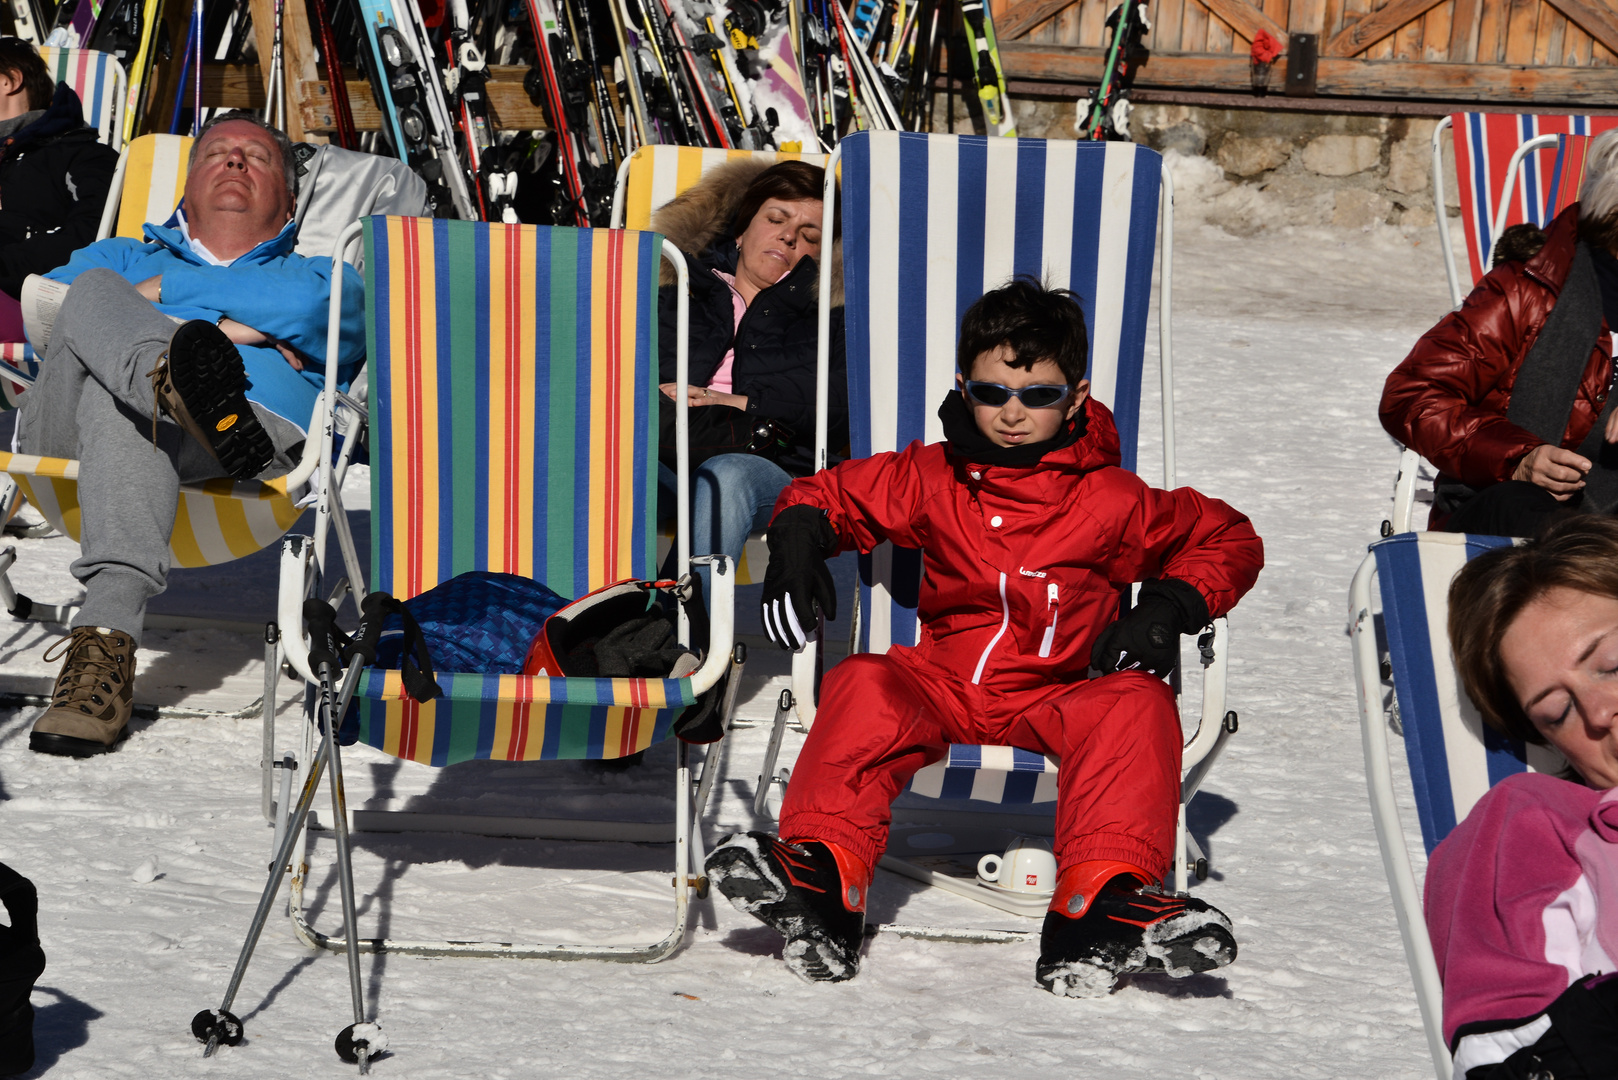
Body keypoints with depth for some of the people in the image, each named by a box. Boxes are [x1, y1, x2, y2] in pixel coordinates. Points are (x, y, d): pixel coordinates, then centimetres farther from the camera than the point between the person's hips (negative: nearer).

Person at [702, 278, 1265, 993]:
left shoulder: (1114, 502, 5)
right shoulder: (930, 479, 11)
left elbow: (1228, 539, 15)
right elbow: (830, 493, 24)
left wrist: (1170, 606, -3)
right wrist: (799, 537, 0)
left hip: (1055, 697, -1)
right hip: (941, 686, 1)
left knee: (1136, 705, -32)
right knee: (862, 686, -29)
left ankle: (1103, 903, -48)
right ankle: (822, 873, -44)